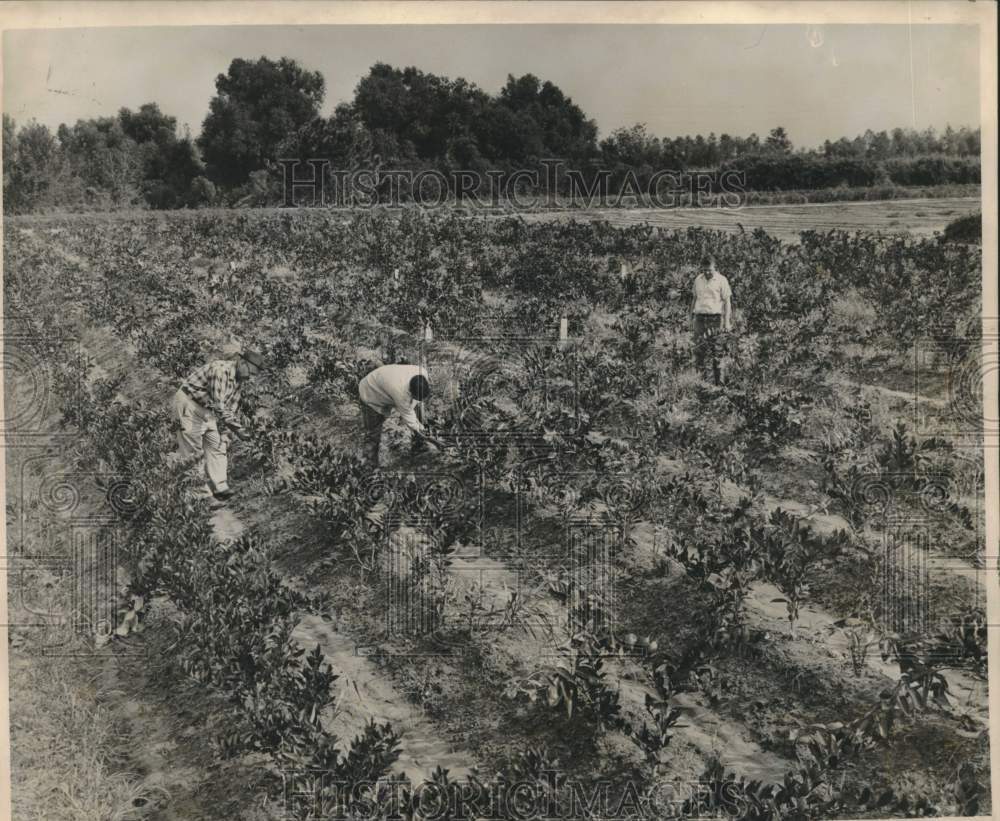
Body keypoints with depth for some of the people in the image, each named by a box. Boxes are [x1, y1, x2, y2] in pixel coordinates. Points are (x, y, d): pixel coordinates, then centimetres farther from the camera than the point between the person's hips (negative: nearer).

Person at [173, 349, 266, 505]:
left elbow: (231, 406, 10)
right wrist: (235, 425, -33)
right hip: (189, 404, -9)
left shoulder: (239, 379, 4)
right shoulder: (221, 370, -26)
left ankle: (220, 488, 6)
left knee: (217, 446, 4)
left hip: (207, 410, 9)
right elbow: (219, 404, -32)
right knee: (192, 451, -6)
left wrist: (225, 433, 8)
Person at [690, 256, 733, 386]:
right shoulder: (698, 280, 11)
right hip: (700, 317, 4)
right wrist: (692, 314, 18)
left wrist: (727, 322, -8)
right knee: (699, 347, -2)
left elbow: (727, 302, -2)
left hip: (715, 317, -3)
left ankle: (719, 380, 3)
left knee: (716, 350, -2)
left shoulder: (721, 280, -2)